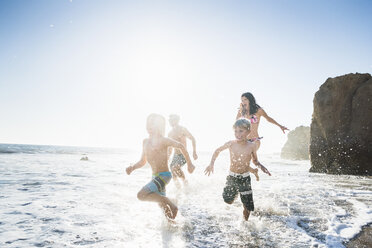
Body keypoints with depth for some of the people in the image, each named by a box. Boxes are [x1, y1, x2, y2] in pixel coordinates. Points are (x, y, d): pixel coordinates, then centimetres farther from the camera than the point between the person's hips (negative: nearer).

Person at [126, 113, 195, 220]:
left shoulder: (163, 140, -13)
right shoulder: (145, 142, 9)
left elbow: (180, 146, -5)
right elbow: (143, 161, 17)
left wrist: (189, 163, -3)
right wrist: (132, 167, -2)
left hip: (164, 175, -8)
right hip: (155, 177, 8)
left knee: (141, 195, -21)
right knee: (162, 205, 19)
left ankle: (169, 203, -7)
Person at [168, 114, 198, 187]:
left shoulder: (182, 129, -9)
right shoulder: (170, 133, 9)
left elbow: (193, 139, -6)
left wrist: (194, 152, -13)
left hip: (183, 154, -6)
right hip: (175, 155, 6)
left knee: (175, 167, -25)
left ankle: (184, 181, -4)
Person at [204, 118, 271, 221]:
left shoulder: (252, 146, -11)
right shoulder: (231, 144, -12)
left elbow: (255, 161, 6)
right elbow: (218, 150, 5)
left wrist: (261, 166, -15)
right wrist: (211, 164, -4)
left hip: (245, 179, 0)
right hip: (231, 177, 1)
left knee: (247, 205, 4)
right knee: (228, 201, 8)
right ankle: (236, 192, 40)